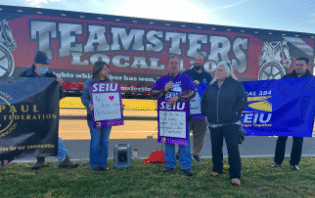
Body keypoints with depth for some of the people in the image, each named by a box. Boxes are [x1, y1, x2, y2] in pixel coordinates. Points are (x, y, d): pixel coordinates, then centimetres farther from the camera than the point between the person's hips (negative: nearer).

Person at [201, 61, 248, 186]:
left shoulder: (236, 85, -2)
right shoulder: (211, 86, 10)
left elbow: (243, 101, -6)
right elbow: (204, 101, 20)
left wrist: (234, 113, -14)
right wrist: (206, 112, 7)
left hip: (231, 123, -4)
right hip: (214, 124, 4)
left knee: (233, 148, -8)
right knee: (216, 147, 13)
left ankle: (235, 175, 1)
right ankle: (217, 169, 32)